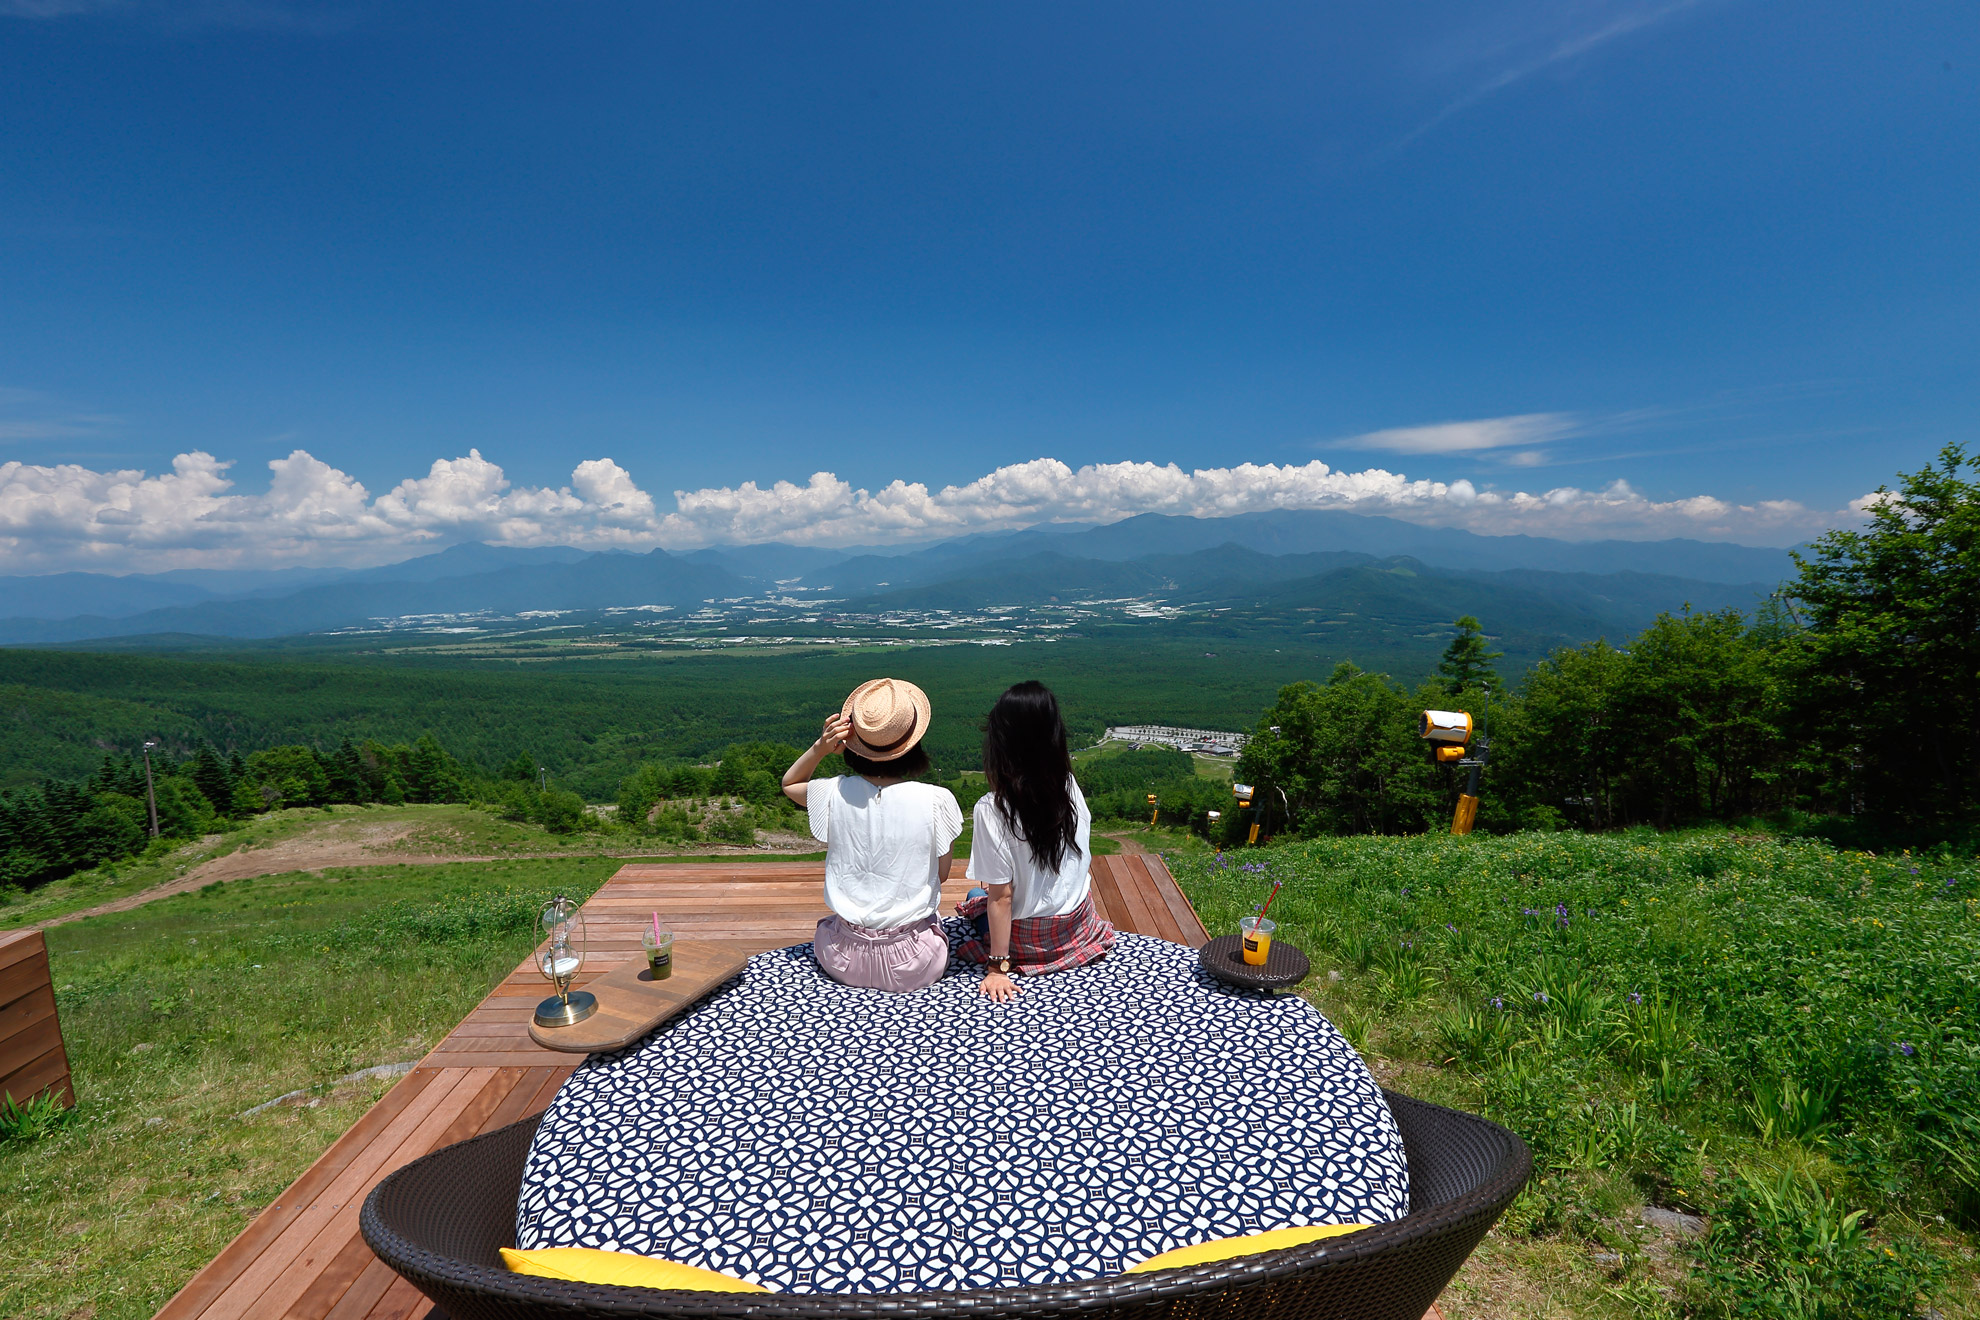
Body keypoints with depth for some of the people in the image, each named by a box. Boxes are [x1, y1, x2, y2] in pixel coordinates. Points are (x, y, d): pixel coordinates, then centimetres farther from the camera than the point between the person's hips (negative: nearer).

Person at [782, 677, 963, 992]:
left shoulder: (834, 794, -12)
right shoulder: (936, 800, -18)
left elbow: (789, 783, 12)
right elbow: (941, 874, -1)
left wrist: (819, 748, -8)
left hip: (846, 962, 0)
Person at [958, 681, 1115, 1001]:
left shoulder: (992, 809, -28)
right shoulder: (1070, 787, -15)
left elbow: (1002, 896, -23)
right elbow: (1082, 858, 0)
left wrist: (998, 966, -11)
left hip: (1026, 941, -3)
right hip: (1078, 925, 4)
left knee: (976, 895, 29)